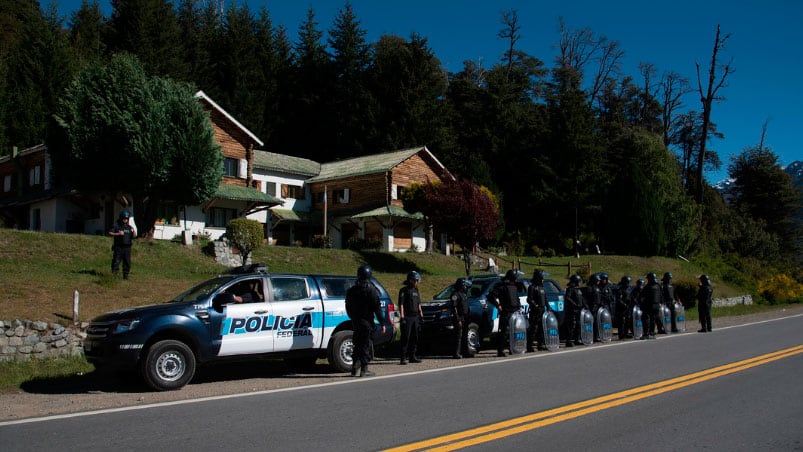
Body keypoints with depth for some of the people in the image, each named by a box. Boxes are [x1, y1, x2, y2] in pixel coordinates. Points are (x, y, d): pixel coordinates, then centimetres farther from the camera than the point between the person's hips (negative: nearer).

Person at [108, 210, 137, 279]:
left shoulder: (129, 227, 14)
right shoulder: (117, 226, 3)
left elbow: (134, 236, 10)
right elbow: (110, 233, -4)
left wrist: (133, 229, -5)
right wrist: (118, 234, -15)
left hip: (127, 248, 4)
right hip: (118, 247, -3)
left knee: (127, 262, 5)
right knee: (116, 261, -6)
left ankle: (126, 275, 12)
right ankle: (114, 274, -3)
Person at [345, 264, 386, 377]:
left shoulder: (351, 290, 8)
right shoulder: (371, 290, -10)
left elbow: (348, 308, 16)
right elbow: (377, 308, -12)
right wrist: (382, 323, -8)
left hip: (356, 322, 5)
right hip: (366, 322, -5)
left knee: (357, 344, 15)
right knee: (365, 345, -1)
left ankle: (354, 369, 14)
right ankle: (364, 370, 0)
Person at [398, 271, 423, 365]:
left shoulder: (416, 290, 18)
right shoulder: (404, 290, -4)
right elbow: (401, 304, -10)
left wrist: (421, 315, 17)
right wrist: (402, 317, -17)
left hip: (415, 317, 7)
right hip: (407, 317, -7)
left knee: (414, 338, 8)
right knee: (405, 338, -8)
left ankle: (412, 357, 16)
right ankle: (403, 358, -7)